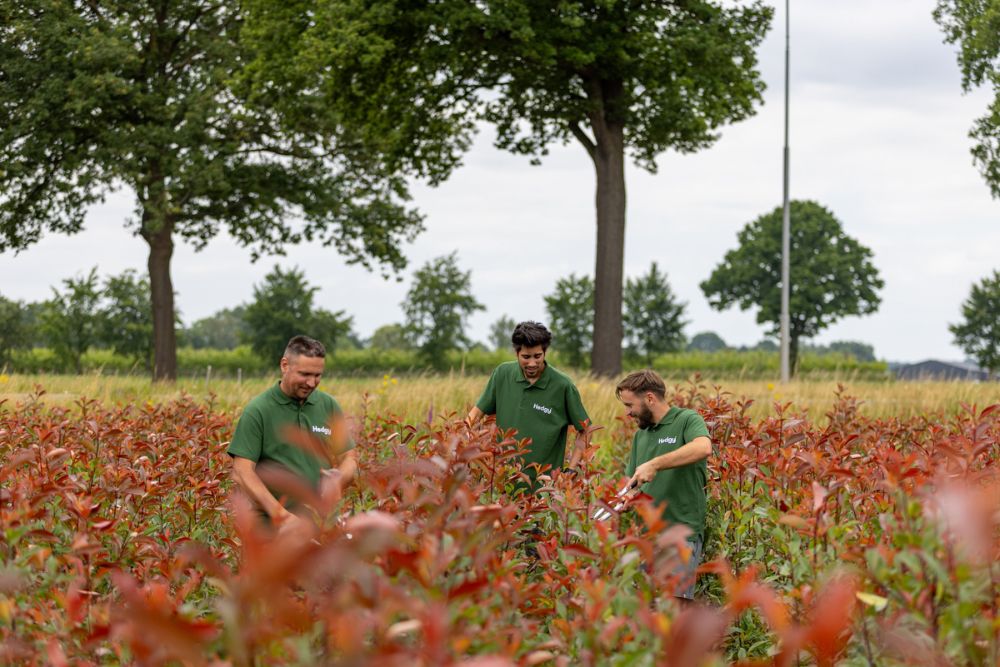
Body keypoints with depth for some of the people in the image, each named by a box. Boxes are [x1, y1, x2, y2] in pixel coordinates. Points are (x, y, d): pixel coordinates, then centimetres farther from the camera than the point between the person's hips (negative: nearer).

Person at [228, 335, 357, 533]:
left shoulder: (329, 407, 8)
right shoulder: (258, 411, -6)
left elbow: (349, 458, 14)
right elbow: (242, 472, -11)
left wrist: (340, 477, -11)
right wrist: (281, 515, -21)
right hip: (274, 527, -4)